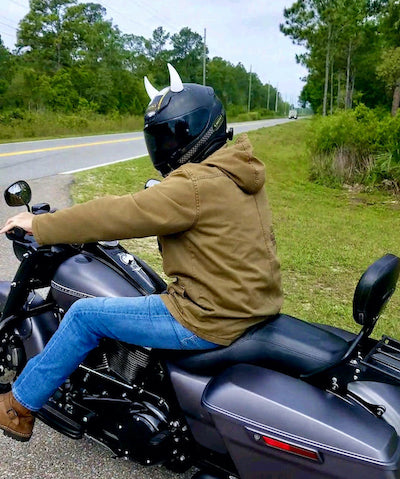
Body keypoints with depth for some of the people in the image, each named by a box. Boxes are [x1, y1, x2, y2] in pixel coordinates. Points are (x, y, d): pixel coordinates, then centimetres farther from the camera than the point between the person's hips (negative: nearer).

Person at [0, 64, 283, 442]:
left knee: (85, 315, 0)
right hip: (251, 306, 10)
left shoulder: (196, 186, -21)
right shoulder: (238, 173, 9)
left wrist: (39, 225, -8)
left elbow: (120, 214, -19)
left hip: (210, 320, -9)